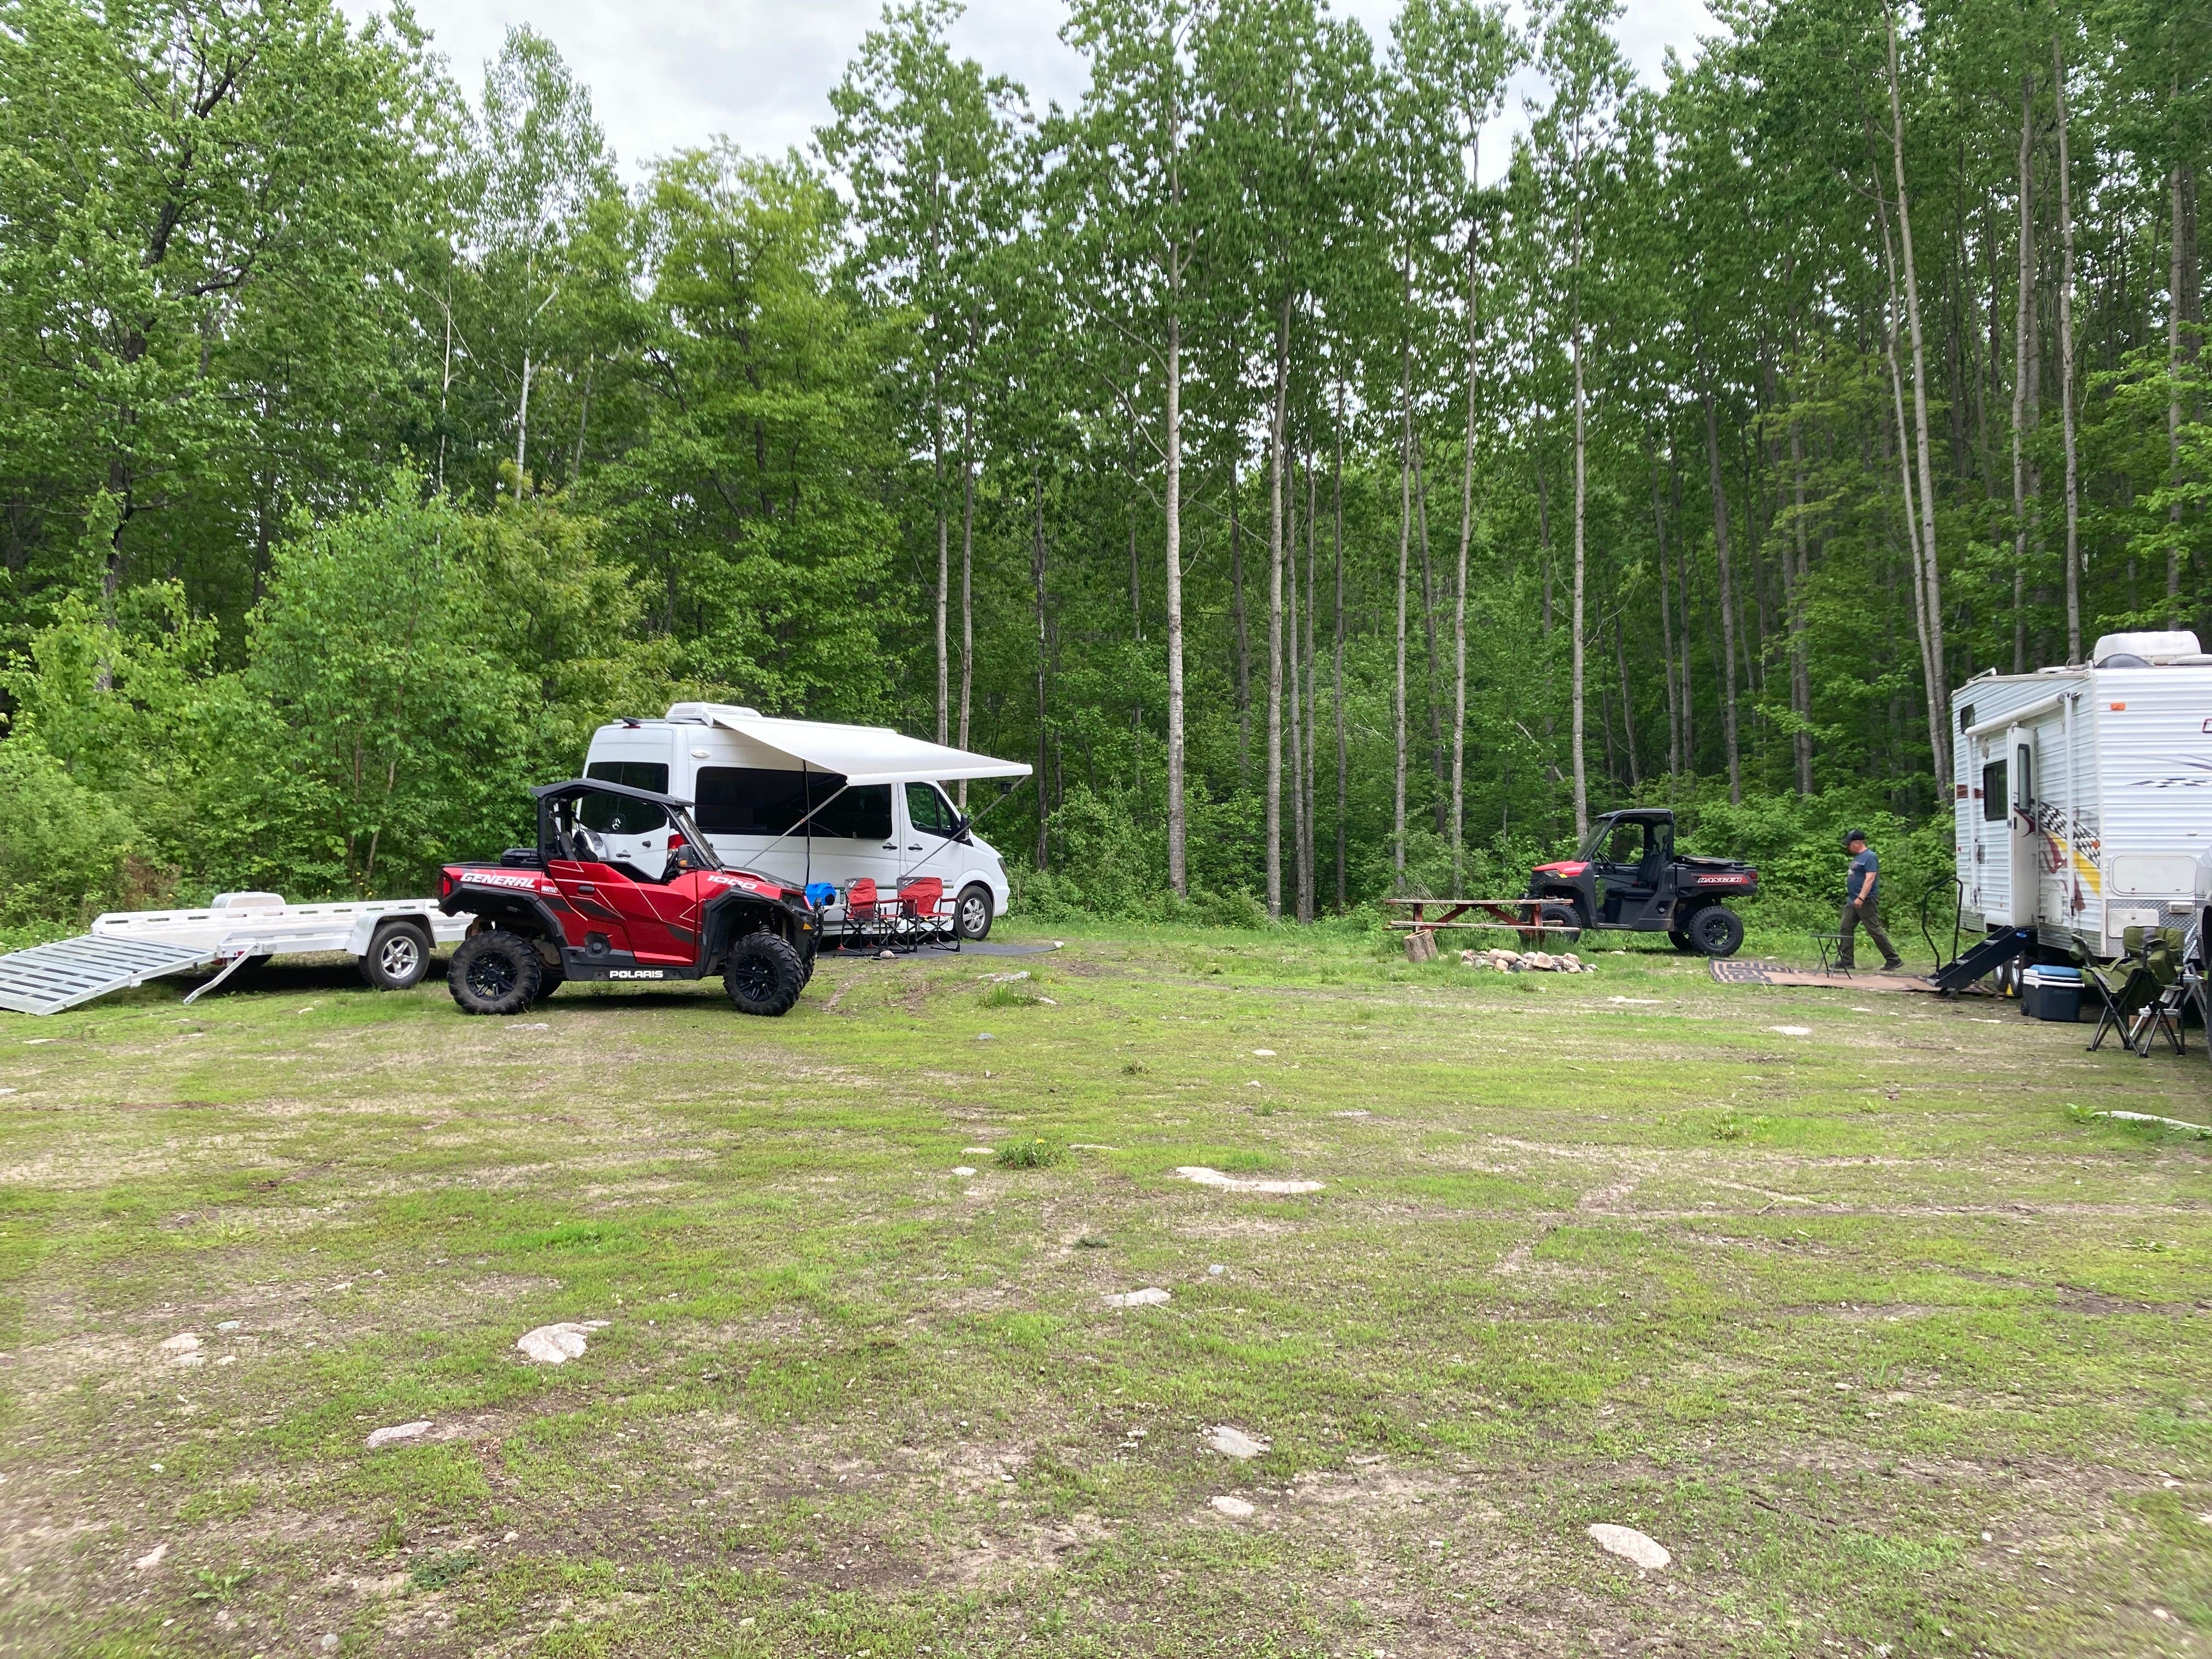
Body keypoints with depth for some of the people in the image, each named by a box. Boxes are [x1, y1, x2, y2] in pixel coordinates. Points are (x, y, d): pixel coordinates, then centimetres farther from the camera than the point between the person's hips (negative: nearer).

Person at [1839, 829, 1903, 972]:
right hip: (1853, 902, 10)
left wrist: (1861, 898, -28)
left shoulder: (1870, 857, -14)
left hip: (1866, 902, -10)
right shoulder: (1857, 857, 16)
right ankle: (1846, 961, 8)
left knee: (1875, 931, -7)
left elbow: (1870, 879, -22)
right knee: (1846, 930, 6)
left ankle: (1894, 960, 2)